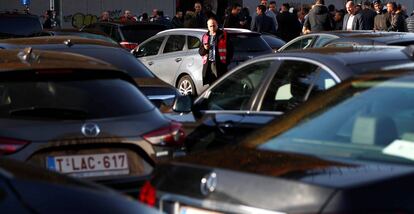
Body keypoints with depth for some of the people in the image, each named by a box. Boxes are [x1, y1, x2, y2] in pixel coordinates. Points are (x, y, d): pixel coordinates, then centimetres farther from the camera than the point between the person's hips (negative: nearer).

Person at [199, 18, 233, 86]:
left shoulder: (224, 35, 4)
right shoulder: (205, 37, 16)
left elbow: (230, 50, 3)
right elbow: (200, 52, 17)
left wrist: (227, 61, -7)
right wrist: (204, 49, -6)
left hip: (220, 64, -4)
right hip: (208, 64, 4)